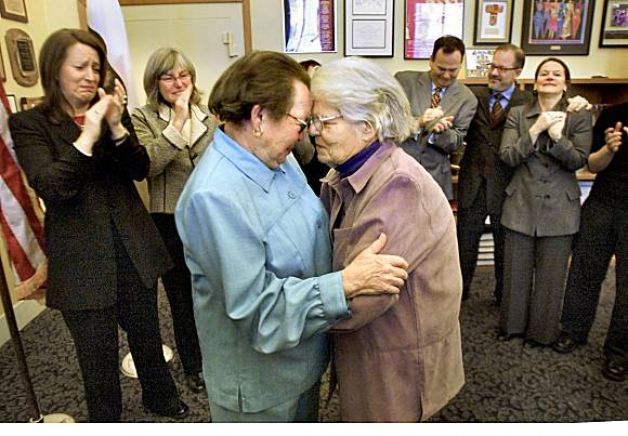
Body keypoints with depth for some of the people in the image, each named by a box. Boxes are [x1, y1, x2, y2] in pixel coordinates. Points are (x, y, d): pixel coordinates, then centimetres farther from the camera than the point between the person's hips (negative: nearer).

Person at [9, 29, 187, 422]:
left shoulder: (112, 111, 6)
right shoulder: (30, 124, -6)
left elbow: (140, 170, -2)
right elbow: (50, 188, -18)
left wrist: (117, 126, -18)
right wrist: (88, 134, -26)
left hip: (133, 246, 4)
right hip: (82, 258, -3)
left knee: (147, 333, 20)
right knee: (97, 351, 12)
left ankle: (160, 395, 46)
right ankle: (105, 419, 38)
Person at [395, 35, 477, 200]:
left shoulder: (467, 99, 2)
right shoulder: (404, 80, -1)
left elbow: (457, 144, 0)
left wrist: (440, 131, -23)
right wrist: (417, 122, -24)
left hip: (434, 177, 1)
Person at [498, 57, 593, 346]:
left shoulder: (579, 116, 0)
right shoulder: (517, 114, 3)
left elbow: (578, 161, -9)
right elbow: (507, 157, -6)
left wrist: (556, 135, -23)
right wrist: (535, 130, -16)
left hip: (559, 208, -1)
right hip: (521, 205, 1)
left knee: (551, 275, 9)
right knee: (516, 272, 11)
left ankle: (543, 332, 27)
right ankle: (513, 325, 30)